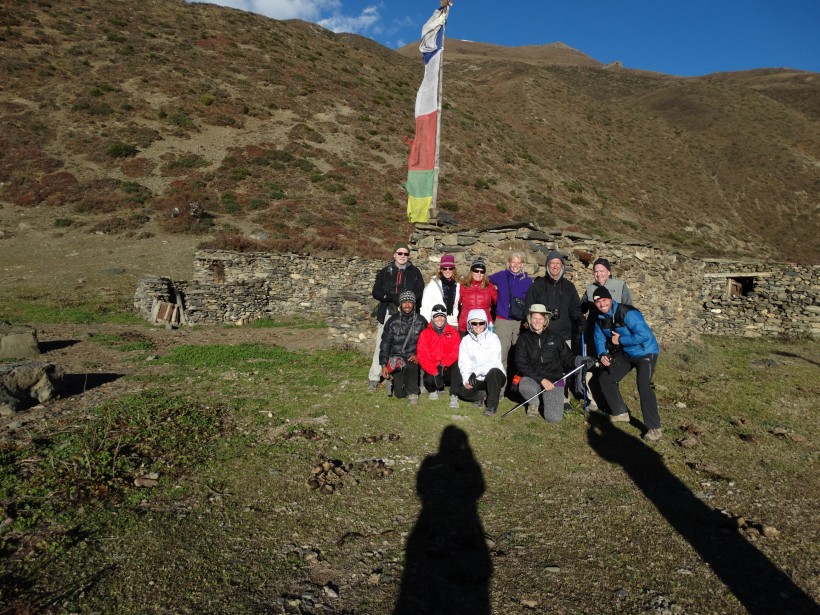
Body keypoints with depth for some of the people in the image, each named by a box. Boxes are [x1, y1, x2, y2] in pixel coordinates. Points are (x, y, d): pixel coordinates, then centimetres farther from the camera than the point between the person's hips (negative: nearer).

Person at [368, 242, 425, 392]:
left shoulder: (414, 272, 9)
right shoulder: (385, 272, 11)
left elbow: (420, 292, 2)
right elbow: (376, 292, 4)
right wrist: (393, 297, -13)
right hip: (387, 313, 1)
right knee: (381, 345, -1)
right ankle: (374, 378, 4)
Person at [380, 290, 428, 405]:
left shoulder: (421, 321, 3)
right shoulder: (392, 321, 2)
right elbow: (385, 344, 4)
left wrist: (418, 356, -11)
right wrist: (384, 365, -1)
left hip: (413, 358, 0)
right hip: (396, 358, 1)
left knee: (410, 366, -38)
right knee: (399, 393, -11)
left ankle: (413, 393, -15)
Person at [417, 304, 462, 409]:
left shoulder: (453, 332, 4)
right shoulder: (425, 334, 1)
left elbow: (456, 352, -7)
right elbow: (422, 357, -9)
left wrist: (443, 364, -23)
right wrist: (435, 373, -22)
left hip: (448, 369, 0)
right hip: (432, 370, 0)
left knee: (457, 365, -32)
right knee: (428, 380, -31)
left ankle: (454, 396, -26)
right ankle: (433, 390, 10)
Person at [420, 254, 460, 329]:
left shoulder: (457, 285, 8)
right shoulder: (433, 284, -1)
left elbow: (457, 306, 15)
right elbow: (425, 306, -3)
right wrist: (425, 323, -8)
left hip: (453, 323, 3)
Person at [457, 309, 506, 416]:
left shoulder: (492, 337, -8)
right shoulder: (466, 340, 2)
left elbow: (494, 361, -18)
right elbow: (464, 363, -4)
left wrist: (476, 371, -29)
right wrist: (466, 379, -22)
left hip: (495, 375, -2)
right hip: (477, 379, 3)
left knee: (493, 371, -37)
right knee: (463, 390, -25)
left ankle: (492, 404, -16)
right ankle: (483, 394, 8)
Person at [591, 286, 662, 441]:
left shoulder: (627, 313, -28)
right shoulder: (600, 318, -4)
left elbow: (645, 334, -35)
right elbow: (599, 338, 9)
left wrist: (621, 340, -27)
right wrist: (602, 354, -10)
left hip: (645, 353, -8)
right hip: (625, 353, 8)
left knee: (643, 385, -25)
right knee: (606, 378, 10)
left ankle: (654, 428, -15)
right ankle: (620, 413, 27)